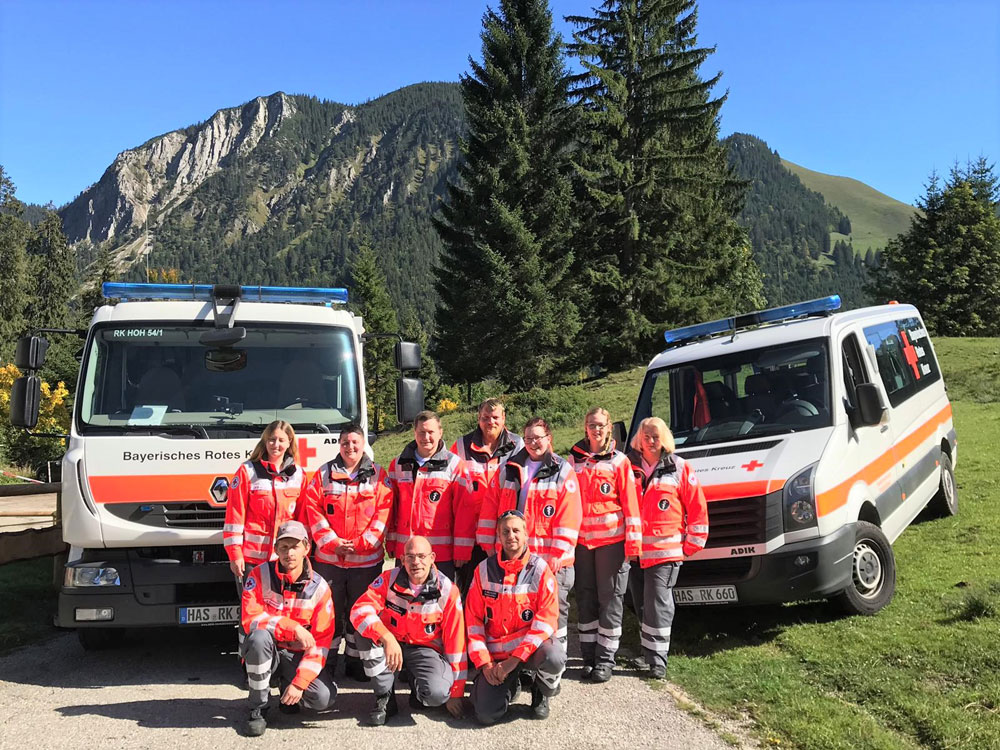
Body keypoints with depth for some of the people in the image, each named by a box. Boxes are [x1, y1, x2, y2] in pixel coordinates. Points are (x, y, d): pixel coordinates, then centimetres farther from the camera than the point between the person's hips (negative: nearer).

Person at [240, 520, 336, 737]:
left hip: (297, 655, 1)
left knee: (324, 698, -22)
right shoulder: (260, 575, -11)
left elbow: (320, 642, -11)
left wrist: (299, 683, -19)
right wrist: (293, 628, -28)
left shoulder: (319, 587, -10)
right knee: (259, 636, -36)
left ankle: (288, 684, 14)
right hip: (265, 650, -1)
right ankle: (259, 708, -15)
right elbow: (250, 618, -22)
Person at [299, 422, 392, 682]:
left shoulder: (378, 475, 4)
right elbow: (312, 510, 0)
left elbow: (384, 511, -3)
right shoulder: (324, 474, 6)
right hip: (329, 558, 0)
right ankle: (326, 664, 18)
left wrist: (362, 543, -12)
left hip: (367, 559, 0)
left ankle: (355, 661, 22)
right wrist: (332, 542, -11)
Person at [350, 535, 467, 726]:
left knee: (438, 693, -31)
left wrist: (456, 693, -7)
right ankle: (385, 698, -10)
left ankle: (417, 684, 10)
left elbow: (456, 642, -8)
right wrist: (387, 638, -42)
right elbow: (359, 610, -25)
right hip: (390, 646, 2)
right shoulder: (389, 579, -11)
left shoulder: (447, 590, -13)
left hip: (426, 650, -1)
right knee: (365, 632, -29)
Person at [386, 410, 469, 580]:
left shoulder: (455, 465, -3)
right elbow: (391, 506, 12)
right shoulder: (398, 465, 8)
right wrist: (391, 542, 8)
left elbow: (464, 509, -6)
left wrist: (461, 551, -9)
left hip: (442, 553, -3)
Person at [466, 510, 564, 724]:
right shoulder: (484, 570, 2)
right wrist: (484, 663, -6)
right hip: (495, 653, 2)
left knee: (554, 657, -35)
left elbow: (546, 620, -13)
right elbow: (473, 620, 4)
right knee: (486, 714, -17)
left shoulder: (539, 569, -6)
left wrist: (514, 660, -19)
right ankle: (509, 687, 20)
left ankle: (542, 694, 2)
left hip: (531, 647, -1)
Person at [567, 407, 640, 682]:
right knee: (586, 597, 8)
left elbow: (630, 502, -2)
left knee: (610, 598, 2)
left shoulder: (619, 461, 0)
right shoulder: (574, 460, 7)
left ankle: (606, 658, 11)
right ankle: (589, 655, 18)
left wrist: (633, 542, -7)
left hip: (612, 538, -2)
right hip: (581, 539, 3)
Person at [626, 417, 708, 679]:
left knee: (658, 604, -8)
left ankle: (657, 659, -2)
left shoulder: (679, 469, 1)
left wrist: (692, 544, 2)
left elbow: (697, 508, 4)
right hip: (633, 549, 3)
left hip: (665, 551, -3)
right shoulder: (628, 466, 6)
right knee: (641, 604, 12)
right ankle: (646, 650, 27)